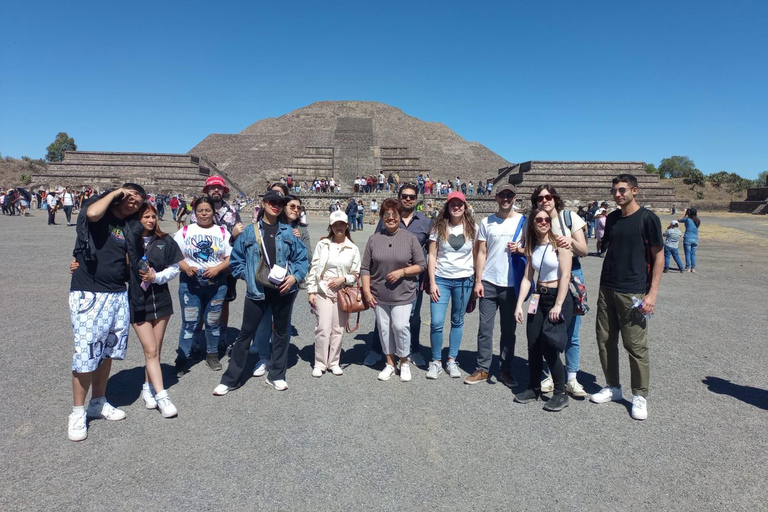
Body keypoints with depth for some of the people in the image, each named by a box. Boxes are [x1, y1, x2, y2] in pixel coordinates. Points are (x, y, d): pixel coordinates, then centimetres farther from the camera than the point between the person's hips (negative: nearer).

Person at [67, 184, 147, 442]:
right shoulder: (100, 213, -3)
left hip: (118, 296, 6)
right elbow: (92, 213, -27)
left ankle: (98, 403, 31)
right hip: (88, 295, -6)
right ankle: (78, 412, 12)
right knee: (86, 354, -4)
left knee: (107, 352, 15)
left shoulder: (131, 228, 11)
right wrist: (115, 192, -14)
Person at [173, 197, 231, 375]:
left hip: (216, 284, 1)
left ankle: (212, 355, 26)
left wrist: (217, 268, -16)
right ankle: (183, 358, 13)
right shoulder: (185, 231, 4)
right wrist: (185, 267, -18)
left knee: (213, 322, 10)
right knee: (189, 323, 1)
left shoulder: (223, 232, 4)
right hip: (190, 284, -1)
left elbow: (231, 258, 0)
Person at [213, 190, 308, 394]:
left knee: (281, 332, 13)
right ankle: (231, 379, 19)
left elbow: (302, 258, 3)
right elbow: (236, 260, 6)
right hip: (257, 290, -1)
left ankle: (276, 376, 29)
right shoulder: (249, 231, 2)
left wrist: (295, 276, -11)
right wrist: (249, 275, -5)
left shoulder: (288, 232, 3)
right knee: (246, 333, 6)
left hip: (283, 289, 1)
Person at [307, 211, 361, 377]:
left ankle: (334, 362, 20)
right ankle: (320, 364, 9)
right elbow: (313, 269, 2)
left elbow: (356, 274, 8)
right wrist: (311, 291, -2)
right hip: (323, 292, -1)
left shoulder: (353, 249, 4)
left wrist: (343, 279, -11)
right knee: (323, 329, -6)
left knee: (338, 330, 7)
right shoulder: (322, 244, 1)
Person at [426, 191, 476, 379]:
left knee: (458, 321, 10)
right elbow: (432, 256, -1)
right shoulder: (439, 227, -1)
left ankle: (452, 361, 23)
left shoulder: (472, 228, 2)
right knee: (436, 322, -5)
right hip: (441, 279, -1)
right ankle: (436, 362, 12)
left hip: (464, 280, 1)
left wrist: (477, 281, 3)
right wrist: (432, 282, -7)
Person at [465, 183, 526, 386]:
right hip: (488, 283, 1)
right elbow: (481, 253, 5)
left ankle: (506, 370, 20)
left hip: (511, 284, -1)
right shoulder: (487, 222, 5)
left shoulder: (523, 222, 3)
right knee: (485, 328, 4)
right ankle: (483, 369, 14)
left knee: (508, 330, 8)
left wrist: (519, 249, -15)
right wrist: (478, 281, -1)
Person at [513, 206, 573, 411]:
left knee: (549, 346, -8)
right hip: (539, 298, 6)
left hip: (559, 298, -6)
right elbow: (527, 278, 8)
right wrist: (519, 304, 1)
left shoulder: (559, 243, -9)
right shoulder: (532, 247, 9)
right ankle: (533, 389, 23)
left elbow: (565, 275, -14)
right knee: (533, 346, 7)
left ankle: (561, 393, 9)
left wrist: (558, 305, -19)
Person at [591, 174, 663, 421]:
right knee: (605, 340, 10)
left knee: (636, 345, 1)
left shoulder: (647, 218, -6)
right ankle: (612, 387, 25)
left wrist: (652, 293, -12)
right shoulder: (612, 218, 10)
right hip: (607, 289, 6)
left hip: (633, 293, -6)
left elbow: (658, 256, -6)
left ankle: (639, 395, 16)